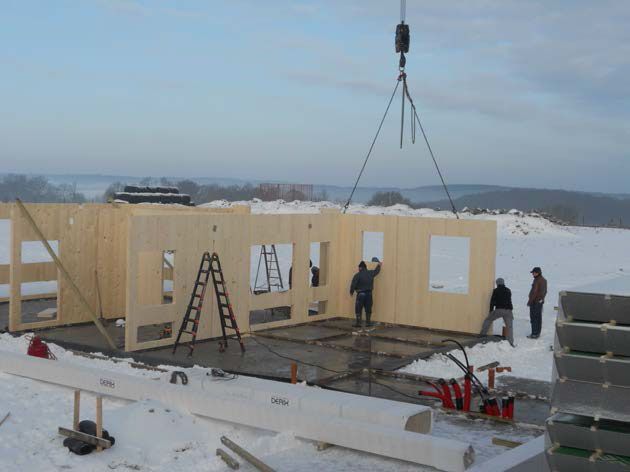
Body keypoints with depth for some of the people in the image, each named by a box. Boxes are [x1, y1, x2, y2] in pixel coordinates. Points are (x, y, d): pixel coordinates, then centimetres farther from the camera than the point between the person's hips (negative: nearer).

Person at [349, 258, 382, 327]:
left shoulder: (357, 275, -10)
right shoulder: (370, 273, 5)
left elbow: (353, 284, -12)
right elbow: (376, 271, 26)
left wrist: (351, 292, 4)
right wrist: (378, 265, 46)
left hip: (361, 294, -5)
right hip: (369, 293, 5)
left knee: (358, 309, 0)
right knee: (368, 309, 13)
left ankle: (358, 323, -2)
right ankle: (368, 322, 17)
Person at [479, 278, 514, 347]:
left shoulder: (496, 290, 3)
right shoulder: (508, 291, 16)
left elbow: (492, 301, 2)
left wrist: (491, 310, 11)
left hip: (499, 310, -3)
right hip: (508, 310, 3)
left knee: (488, 320, 14)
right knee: (509, 327, 5)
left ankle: (483, 334, 8)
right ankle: (511, 342, -3)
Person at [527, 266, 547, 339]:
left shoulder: (537, 281, -21)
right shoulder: (544, 280, 8)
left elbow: (534, 292, -23)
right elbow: (545, 291, 16)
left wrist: (529, 301, -16)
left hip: (535, 301, -9)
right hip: (541, 301, 9)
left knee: (534, 318, -3)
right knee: (539, 317, 15)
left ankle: (534, 334, -1)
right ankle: (538, 333, 22)